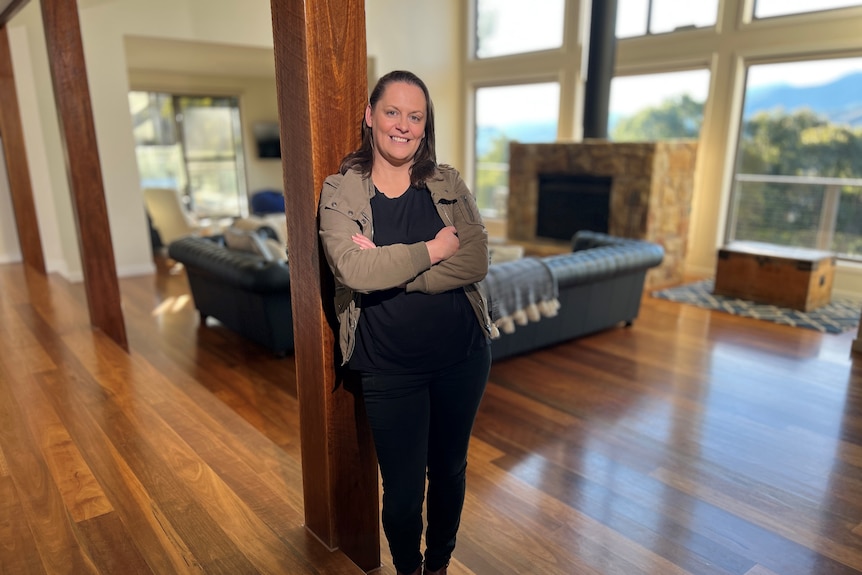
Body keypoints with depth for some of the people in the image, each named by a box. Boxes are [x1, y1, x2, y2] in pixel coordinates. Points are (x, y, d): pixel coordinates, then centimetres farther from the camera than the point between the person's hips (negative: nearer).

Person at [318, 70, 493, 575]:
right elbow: (354, 271, -22)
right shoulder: (340, 191, -6)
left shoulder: (448, 183, 0)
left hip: (463, 357, 3)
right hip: (390, 368, -2)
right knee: (403, 490, 10)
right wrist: (435, 249, -17)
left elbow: (476, 263, -14)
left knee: (450, 470, 20)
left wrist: (389, 267, -20)